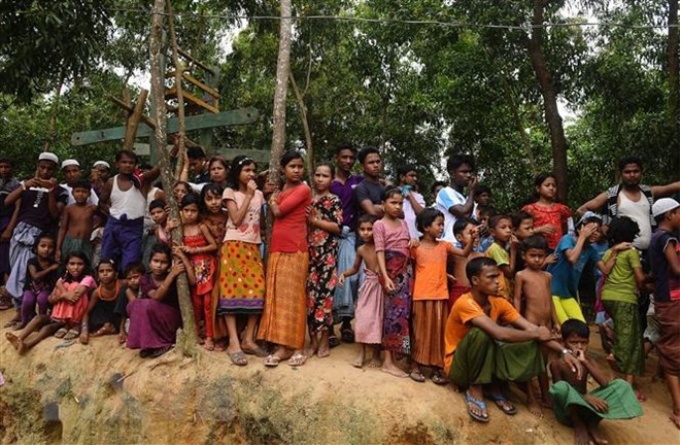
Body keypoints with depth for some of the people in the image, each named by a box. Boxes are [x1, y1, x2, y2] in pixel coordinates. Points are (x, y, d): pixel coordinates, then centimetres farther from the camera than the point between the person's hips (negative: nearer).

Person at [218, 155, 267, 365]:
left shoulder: (259, 194, 16)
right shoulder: (230, 192, 2)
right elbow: (236, 219, -11)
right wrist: (248, 195, -8)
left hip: (253, 247, 5)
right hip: (234, 245, -5)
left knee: (257, 291, -5)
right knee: (232, 290, -11)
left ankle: (248, 339, 3)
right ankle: (234, 343, -12)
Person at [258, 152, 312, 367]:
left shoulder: (303, 189, -5)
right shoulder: (280, 190, 18)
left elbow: (278, 211, -10)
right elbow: (274, 213, 16)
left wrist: (273, 200, 6)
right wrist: (274, 200, 4)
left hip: (295, 248, -7)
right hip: (277, 247, 7)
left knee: (292, 296, -5)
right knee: (277, 295, 4)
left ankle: (296, 346, 1)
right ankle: (282, 345, 8)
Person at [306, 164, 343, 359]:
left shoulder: (334, 201, 1)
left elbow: (338, 227, -8)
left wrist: (314, 220, -11)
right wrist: (303, 219, -1)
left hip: (327, 253, -4)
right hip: (309, 252, 4)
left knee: (324, 294, -4)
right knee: (310, 294, 3)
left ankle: (324, 340, 7)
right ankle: (313, 340, 12)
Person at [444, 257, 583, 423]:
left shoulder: (499, 303, -5)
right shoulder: (465, 303, -28)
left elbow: (531, 328, -9)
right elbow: (500, 334, -38)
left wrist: (564, 351, -21)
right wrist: (536, 334, -23)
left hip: (485, 363, 6)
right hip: (459, 367, -6)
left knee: (532, 346, -13)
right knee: (480, 333, -36)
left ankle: (493, 386, 1)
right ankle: (474, 391, -16)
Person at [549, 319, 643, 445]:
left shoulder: (589, 361, 0)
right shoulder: (557, 364, -13)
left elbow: (605, 384, -16)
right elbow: (559, 389, -18)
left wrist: (585, 362, -25)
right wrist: (586, 397, -30)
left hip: (584, 406, 5)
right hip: (566, 410, -5)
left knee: (621, 385, -10)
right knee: (561, 386, -40)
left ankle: (591, 425, -13)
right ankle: (578, 425, -14)